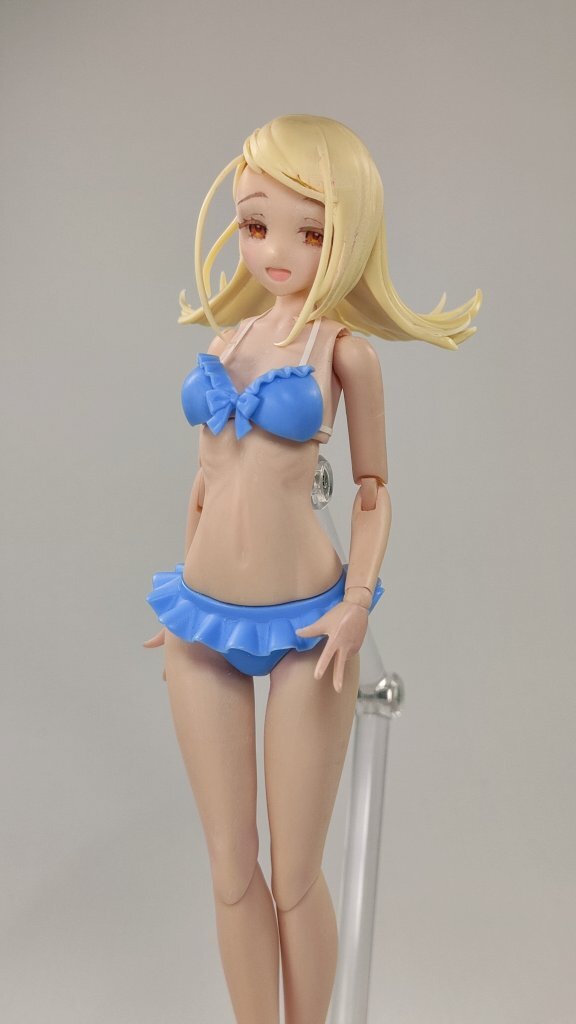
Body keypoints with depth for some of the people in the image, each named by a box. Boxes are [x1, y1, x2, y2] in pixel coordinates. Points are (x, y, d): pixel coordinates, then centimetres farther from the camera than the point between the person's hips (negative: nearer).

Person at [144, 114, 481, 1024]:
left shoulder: (344, 350, -5)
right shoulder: (226, 339, 7)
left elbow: (374, 490, -1)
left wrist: (358, 603, -15)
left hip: (304, 626, -4)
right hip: (203, 624, 4)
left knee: (295, 879, 10)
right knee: (231, 873, 14)